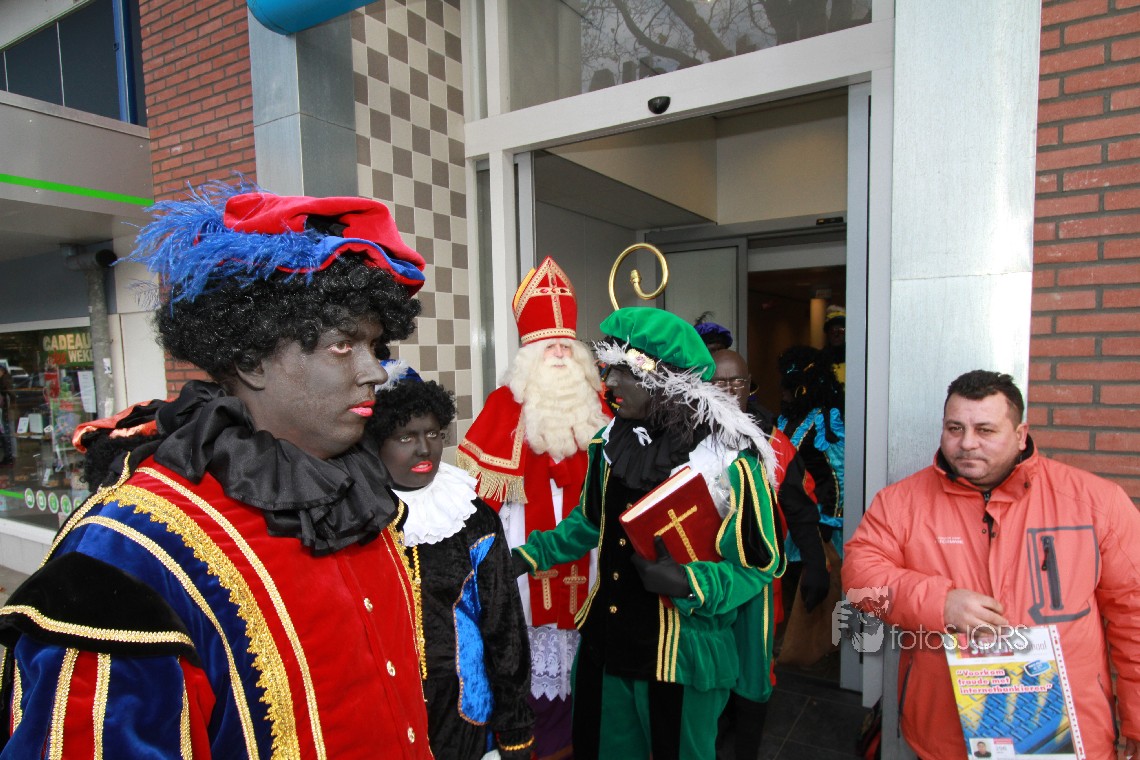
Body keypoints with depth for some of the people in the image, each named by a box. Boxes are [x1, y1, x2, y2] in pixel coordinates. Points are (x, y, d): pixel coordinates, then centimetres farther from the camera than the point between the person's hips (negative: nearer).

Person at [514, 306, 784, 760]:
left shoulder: (730, 458, -19)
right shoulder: (612, 441, -2)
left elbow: (759, 564, -12)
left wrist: (688, 584, -27)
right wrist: (529, 556, 6)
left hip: (682, 657, -5)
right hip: (605, 646, 5)